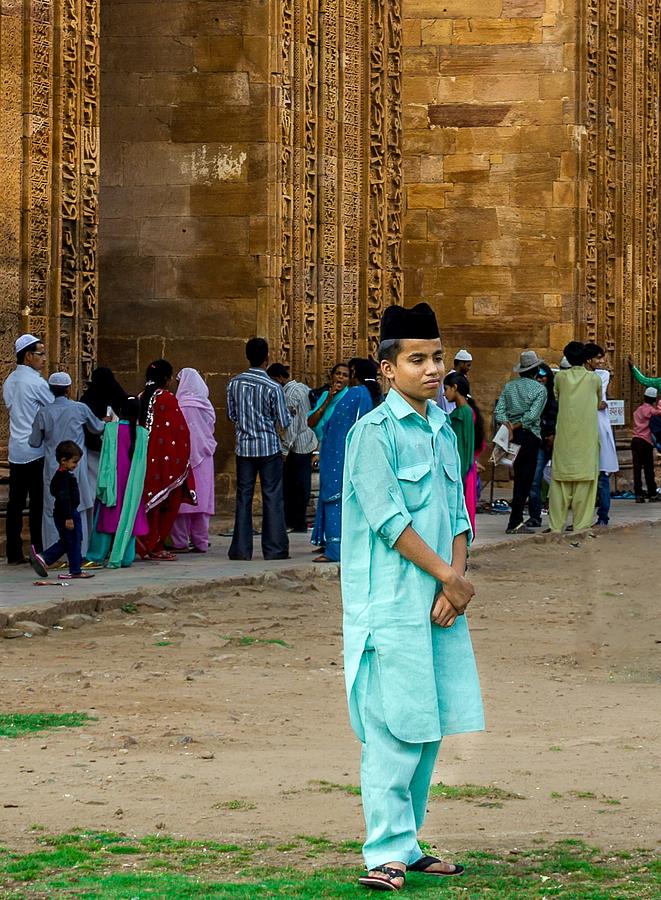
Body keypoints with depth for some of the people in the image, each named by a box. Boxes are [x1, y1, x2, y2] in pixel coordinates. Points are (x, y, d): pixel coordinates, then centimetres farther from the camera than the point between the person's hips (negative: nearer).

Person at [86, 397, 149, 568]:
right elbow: (142, 461, 0)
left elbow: (106, 457, -9)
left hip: (113, 481, -1)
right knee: (128, 519, 4)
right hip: (133, 483, 1)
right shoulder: (142, 433, -4)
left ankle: (97, 556, 14)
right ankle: (123, 558, 2)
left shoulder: (110, 429, -10)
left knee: (107, 517, 9)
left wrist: (102, 483, -7)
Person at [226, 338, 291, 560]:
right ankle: (274, 548, 1)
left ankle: (241, 549, 5)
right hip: (269, 446, -3)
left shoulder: (234, 383, -2)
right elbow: (284, 422, -7)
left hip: (244, 447, 3)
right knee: (272, 497, 2)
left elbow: (231, 415, 7)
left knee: (243, 496, 7)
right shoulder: (272, 387, -12)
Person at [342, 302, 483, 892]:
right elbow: (389, 519, -13)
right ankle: (387, 853, -6)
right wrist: (449, 575, -10)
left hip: (441, 601, 7)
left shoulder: (443, 429, 14)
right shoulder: (375, 431, -8)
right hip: (392, 605, -7)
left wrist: (455, 587, -2)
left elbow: (457, 515, 13)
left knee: (430, 726, 8)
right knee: (395, 729, -8)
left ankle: (407, 843, 16)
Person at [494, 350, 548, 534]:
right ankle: (515, 523, -6)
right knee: (525, 479, -2)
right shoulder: (540, 389, -6)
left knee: (519, 479, 17)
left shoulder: (509, 387, 9)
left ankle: (518, 520, 21)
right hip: (530, 436, -5)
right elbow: (532, 415, -17)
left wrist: (509, 426, -12)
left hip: (513, 436, 5)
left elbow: (499, 412, -2)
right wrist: (517, 426, -12)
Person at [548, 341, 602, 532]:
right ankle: (581, 525, -2)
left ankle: (556, 525, 1)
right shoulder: (595, 379, 2)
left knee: (560, 480, 3)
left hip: (564, 435, 1)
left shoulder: (560, 377, 2)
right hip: (587, 436, -1)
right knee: (584, 478, 1)